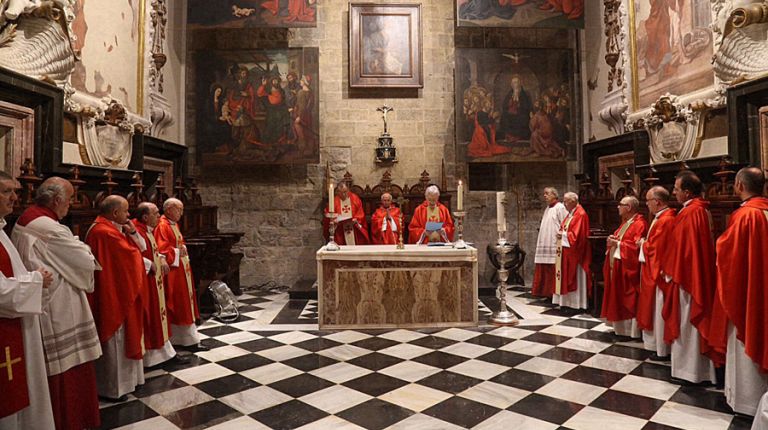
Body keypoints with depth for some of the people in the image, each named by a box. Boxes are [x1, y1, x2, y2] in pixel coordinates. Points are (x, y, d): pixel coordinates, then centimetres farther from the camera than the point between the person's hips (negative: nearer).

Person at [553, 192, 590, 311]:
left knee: (574, 278, -2)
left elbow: (577, 235, -23)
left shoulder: (580, 215, -16)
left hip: (574, 252, -9)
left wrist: (563, 235, -11)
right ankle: (568, 302, 19)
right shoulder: (571, 214, 14)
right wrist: (561, 233, -1)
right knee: (566, 277, 11)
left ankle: (576, 304, 6)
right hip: (566, 251, 9)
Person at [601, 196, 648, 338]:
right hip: (616, 267, 10)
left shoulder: (640, 224, -15)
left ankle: (629, 330, 7)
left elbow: (636, 246, -25)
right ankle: (620, 326, 22)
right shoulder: (625, 223, 16)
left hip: (627, 269, -10)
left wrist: (617, 244, -19)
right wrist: (612, 240, 1)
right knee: (618, 299, 13)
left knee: (627, 301, -2)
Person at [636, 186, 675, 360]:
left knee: (659, 311, 0)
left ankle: (662, 350, 12)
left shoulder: (664, 221, -22)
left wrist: (642, 243, -6)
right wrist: (645, 242, 2)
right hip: (655, 271, 11)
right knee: (655, 310, 17)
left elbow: (655, 248, -23)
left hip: (659, 272, -11)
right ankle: (656, 343, 28)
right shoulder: (663, 217, 11)